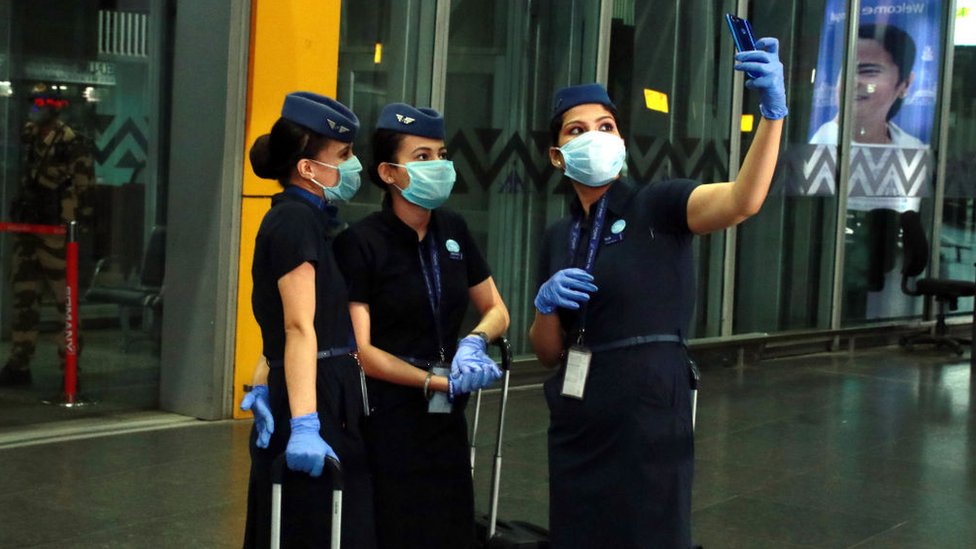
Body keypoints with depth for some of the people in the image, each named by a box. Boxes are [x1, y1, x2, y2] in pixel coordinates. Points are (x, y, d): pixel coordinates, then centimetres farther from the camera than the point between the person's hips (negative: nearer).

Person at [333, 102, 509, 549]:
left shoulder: (453, 231, 5)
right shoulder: (360, 243, -12)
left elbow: (496, 310, 15)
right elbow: (360, 349, -15)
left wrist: (475, 341, -7)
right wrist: (440, 382, -15)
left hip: (446, 419, 6)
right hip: (387, 421, -5)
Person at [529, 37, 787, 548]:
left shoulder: (657, 206, -6)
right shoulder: (556, 238, 11)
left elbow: (742, 200, -26)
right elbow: (547, 352, 13)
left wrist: (772, 110, -38)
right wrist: (546, 304, -8)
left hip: (648, 413, -6)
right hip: (575, 419, 6)